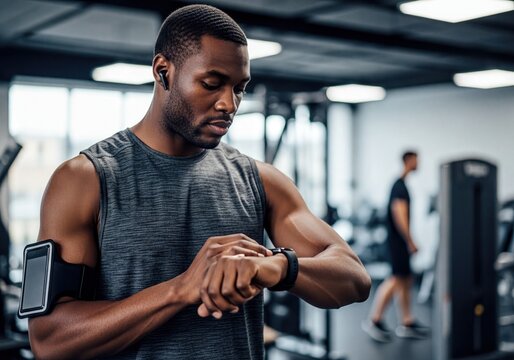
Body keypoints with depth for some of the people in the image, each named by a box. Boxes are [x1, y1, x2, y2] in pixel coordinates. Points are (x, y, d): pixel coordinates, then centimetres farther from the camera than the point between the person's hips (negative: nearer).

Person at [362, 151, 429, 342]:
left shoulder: (400, 185, 16)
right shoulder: (400, 186, -14)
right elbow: (400, 217, -22)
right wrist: (411, 242, -20)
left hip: (400, 241, 10)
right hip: (398, 240, -10)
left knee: (406, 280, 11)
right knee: (397, 279, -10)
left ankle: (407, 323, 16)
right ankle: (374, 320, -6)